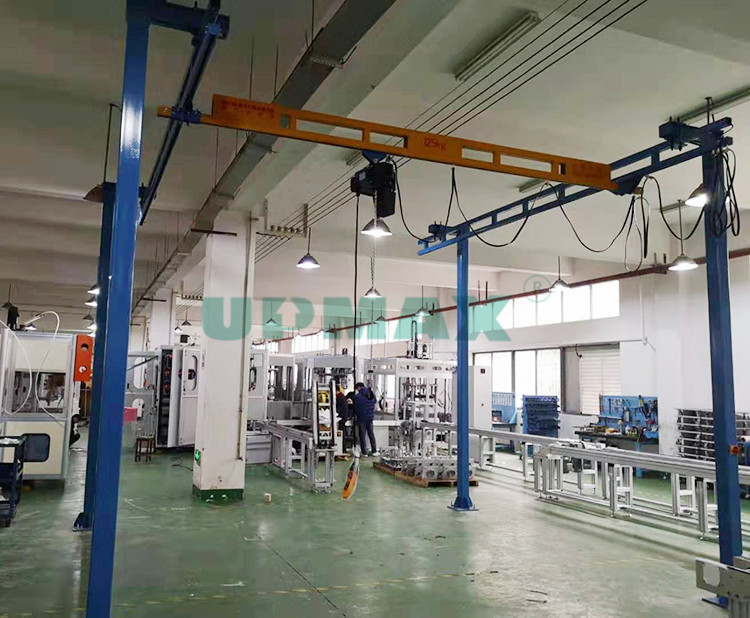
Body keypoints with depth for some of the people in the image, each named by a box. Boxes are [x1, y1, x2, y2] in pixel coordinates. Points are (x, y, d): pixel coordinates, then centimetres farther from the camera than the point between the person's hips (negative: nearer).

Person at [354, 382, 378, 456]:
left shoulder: (357, 397, -16)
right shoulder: (372, 394, -1)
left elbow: (355, 408, -8)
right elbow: (374, 402, 9)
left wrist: (354, 414, 11)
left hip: (361, 418, -5)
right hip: (370, 417, 5)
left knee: (362, 435, 5)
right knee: (371, 434, 16)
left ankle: (364, 452, 7)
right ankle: (374, 451, 19)